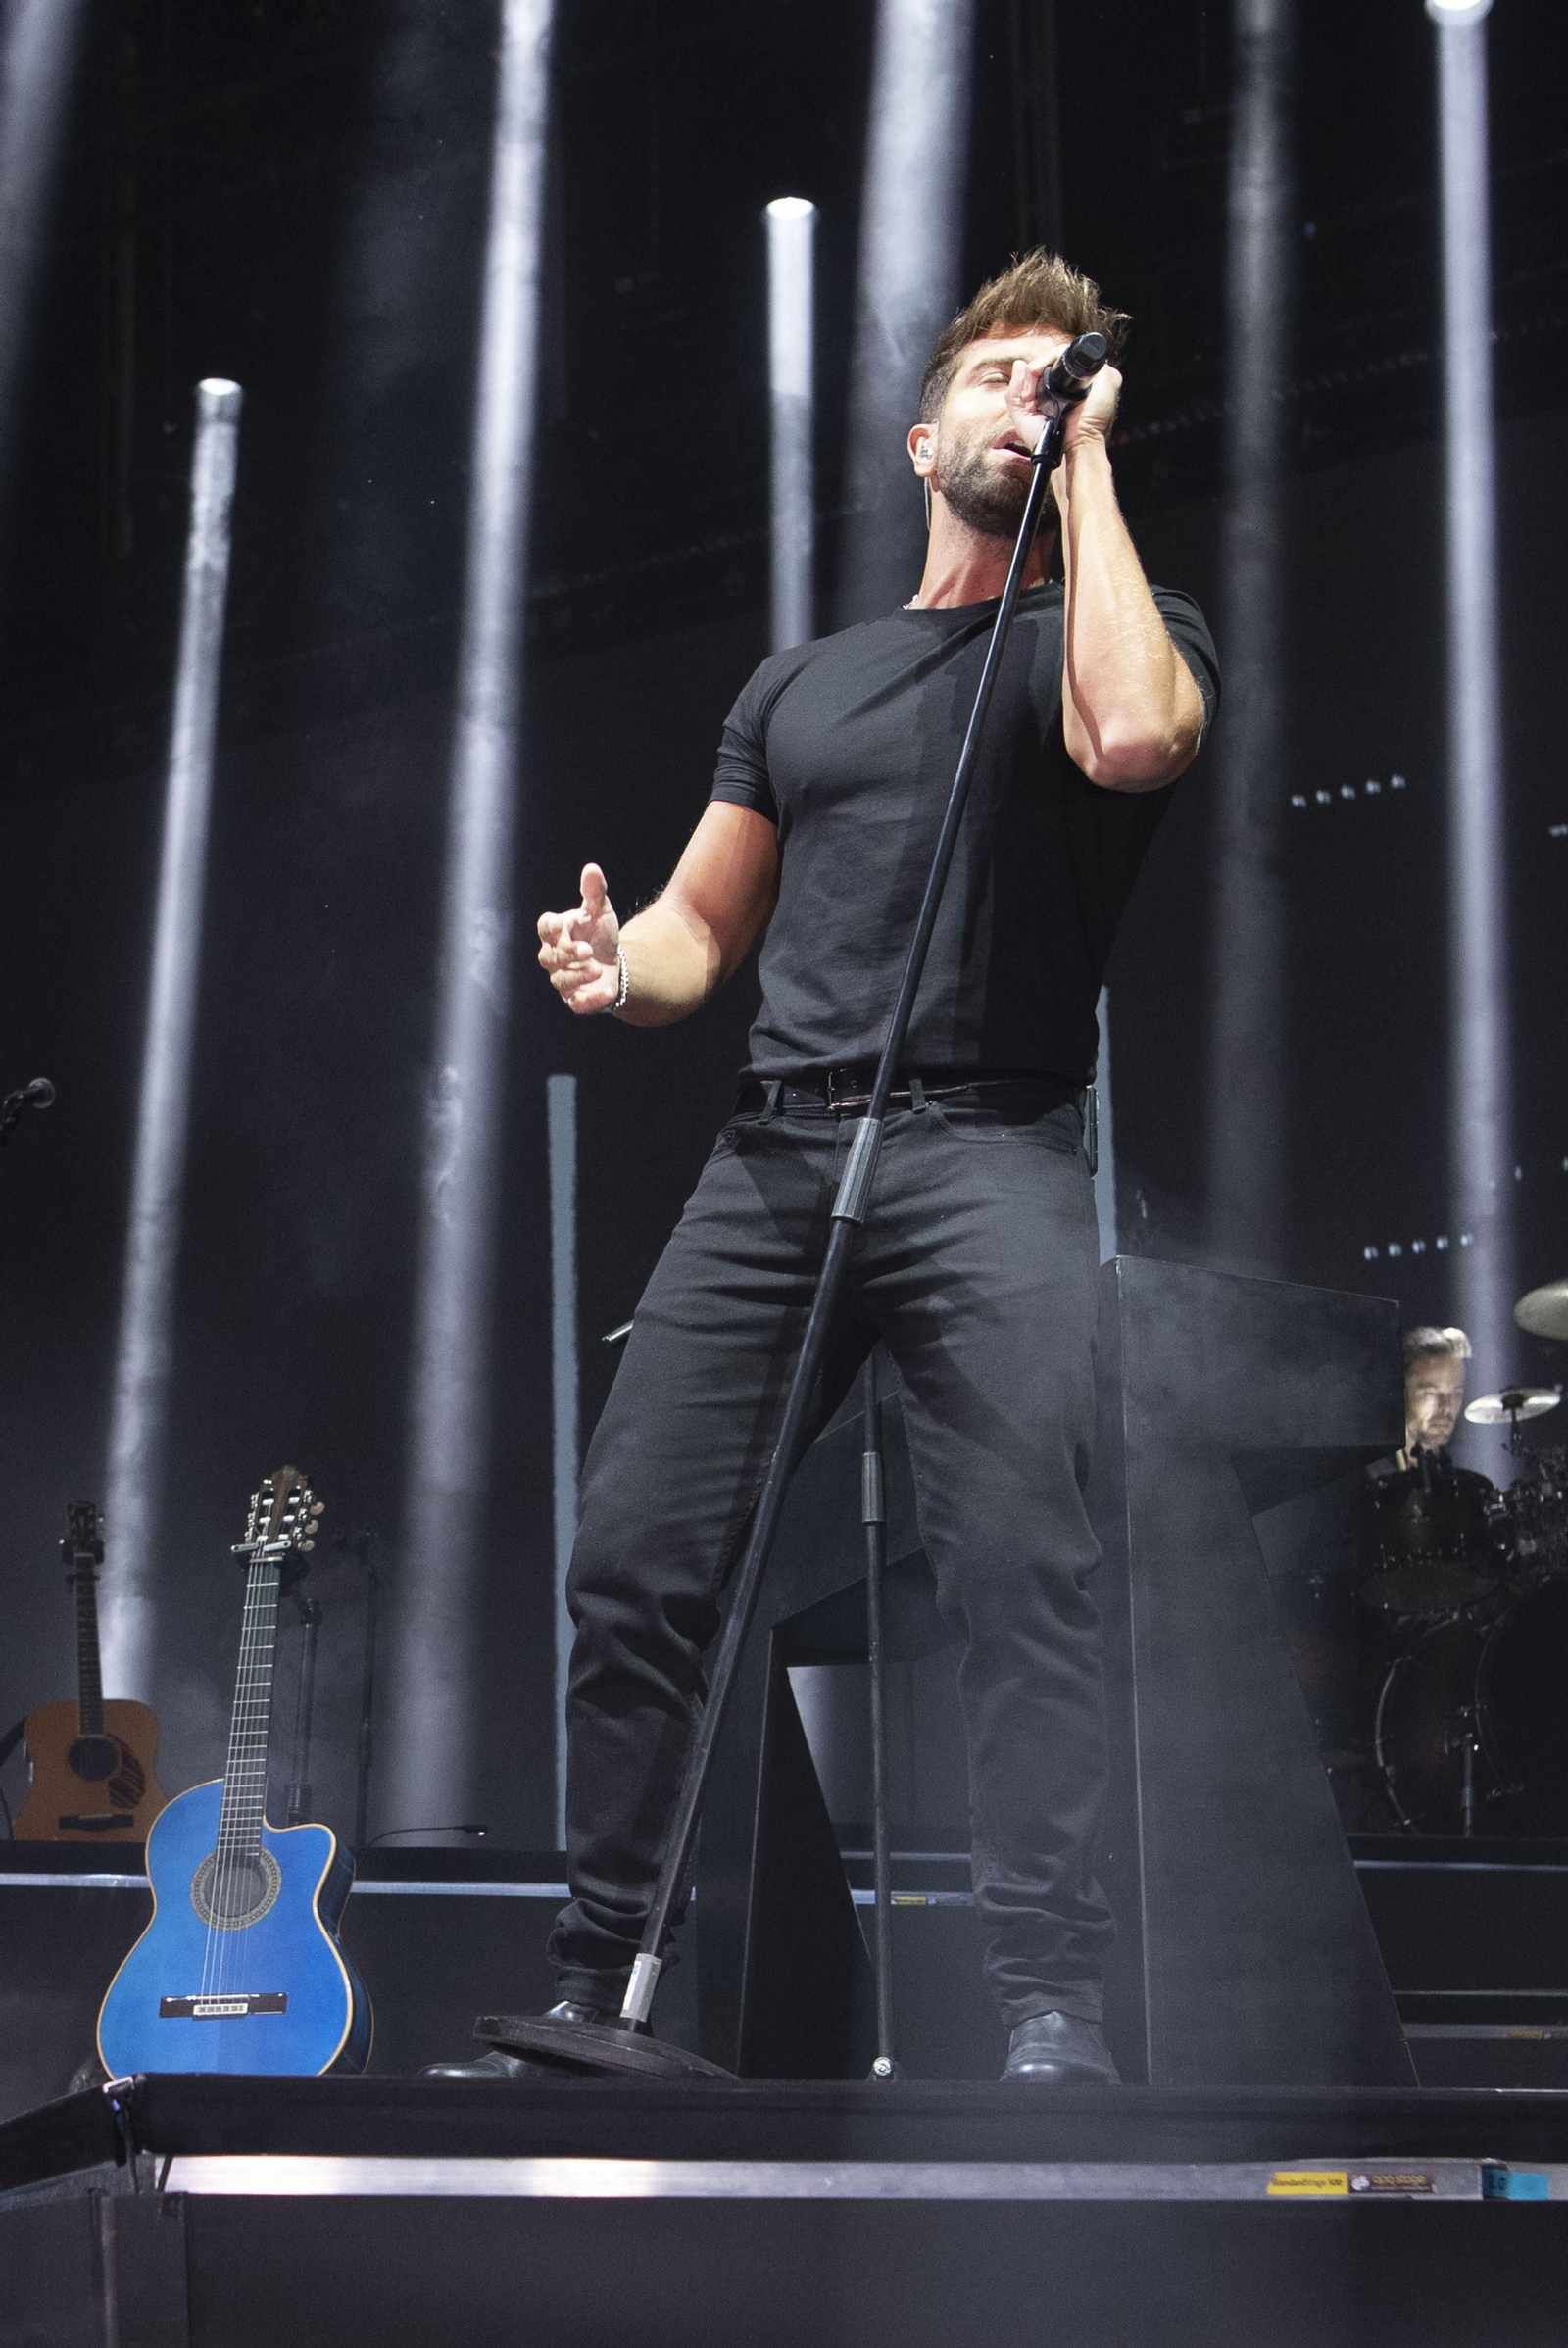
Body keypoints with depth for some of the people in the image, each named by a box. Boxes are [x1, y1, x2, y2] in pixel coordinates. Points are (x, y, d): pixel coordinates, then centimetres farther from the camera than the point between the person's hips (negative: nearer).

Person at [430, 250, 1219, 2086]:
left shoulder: (1128, 629, 11)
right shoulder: (801, 682, 25)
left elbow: (1130, 736, -14)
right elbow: (702, 927, 25)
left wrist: (1090, 462, -3)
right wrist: (618, 967, 0)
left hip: (986, 1154, -4)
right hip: (771, 1154, 4)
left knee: (1019, 1570, -19)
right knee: (631, 1558, -3)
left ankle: (1053, 2017, -18)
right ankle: (585, 1985, 7)